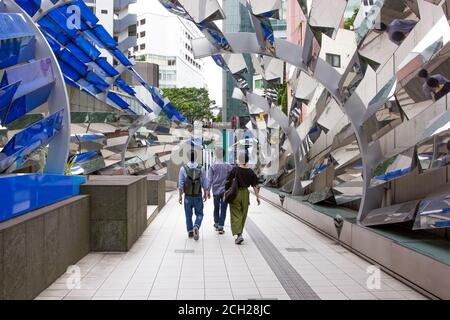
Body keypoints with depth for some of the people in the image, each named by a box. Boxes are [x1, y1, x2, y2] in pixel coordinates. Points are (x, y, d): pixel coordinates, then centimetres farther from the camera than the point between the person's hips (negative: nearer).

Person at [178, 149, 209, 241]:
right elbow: (204, 183, -1)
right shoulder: (201, 169, -7)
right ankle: (196, 226, -12)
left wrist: (180, 195, 4)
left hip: (187, 196, 1)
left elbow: (181, 184, -5)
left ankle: (190, 232, 18)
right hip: (198, 196, 0)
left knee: (188, 215, 13)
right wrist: (205, 194, 11)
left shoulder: (183, 168, -7)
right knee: (199, 214, 12)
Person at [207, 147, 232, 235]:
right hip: (225, 191, -1)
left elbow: (209, 180, -6)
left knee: (216, 208, 17)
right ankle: (220, 227, 0)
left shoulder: (213, 166, -6)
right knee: (223, 209, 2)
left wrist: (208, 191, 1)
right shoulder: (227, 166, -4)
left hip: (216, 191, 1)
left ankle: (216, 224, 30)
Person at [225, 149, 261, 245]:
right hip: (245, 194, 3)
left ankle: (238, 234, -15)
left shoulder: (235, 170, -11)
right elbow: (254, 186, -1)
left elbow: (228, 183, -9)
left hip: (235, 194, -3)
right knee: (243, 215, 16)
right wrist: (257, 197, 7)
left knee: (236, 215, 0)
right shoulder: (251, 172, -2)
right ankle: (239, 234, 29)